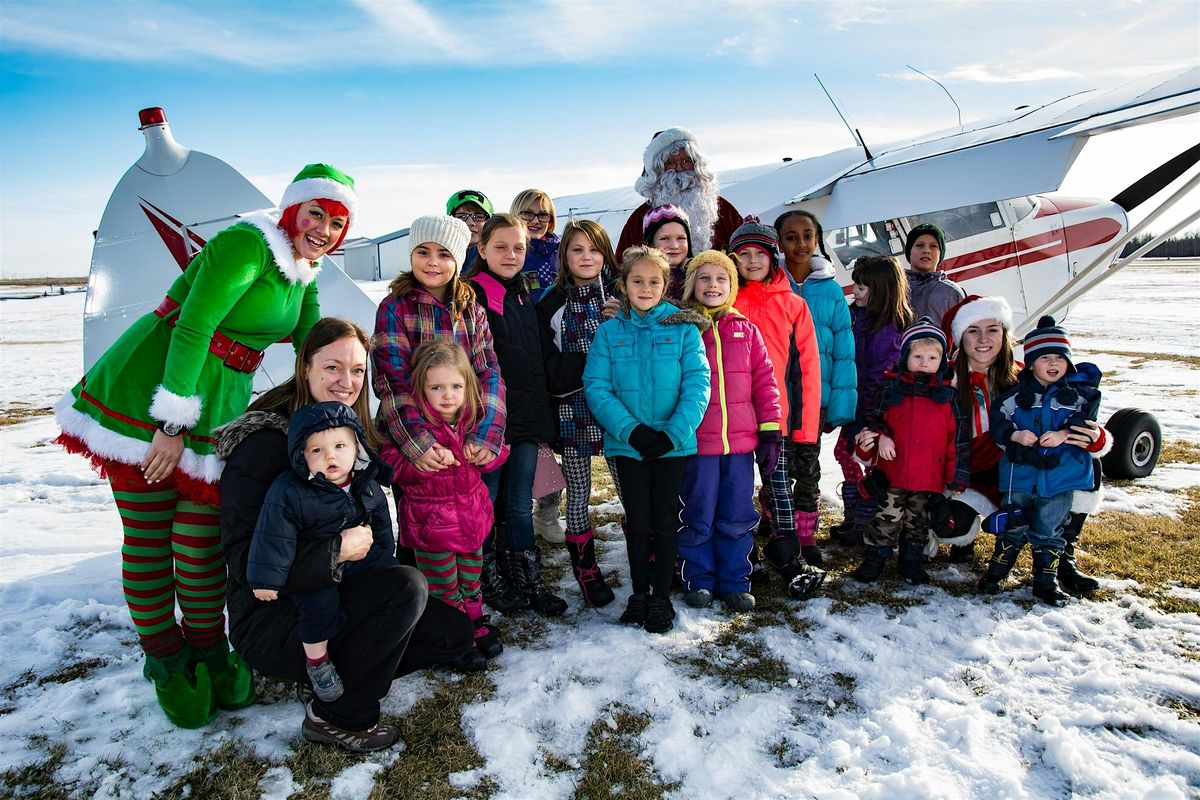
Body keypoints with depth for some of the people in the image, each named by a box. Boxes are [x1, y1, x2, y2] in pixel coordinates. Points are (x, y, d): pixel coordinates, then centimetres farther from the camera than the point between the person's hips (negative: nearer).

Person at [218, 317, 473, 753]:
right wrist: (337, 550, -28)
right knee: (406, 586, -28)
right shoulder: (264, 442, -18)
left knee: (454, 633, 1)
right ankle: (334, 716, -10)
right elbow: (244, 558, -24)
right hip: (268, 622, -8)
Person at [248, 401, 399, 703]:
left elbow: (381, 522, 11)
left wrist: (384, 552, 19)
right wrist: (266, 579, -20)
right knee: (321, 600, -25)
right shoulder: (288, 493, -23)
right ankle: (317, 658, -2)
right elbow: (274, 538, -20)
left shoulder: (368, 486, -6)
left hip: (358, 557, 5)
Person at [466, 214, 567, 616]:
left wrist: (542, 409, 17)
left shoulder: (524, 295, 14)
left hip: (527, 416, 6)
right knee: (486, 503, 5)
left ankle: (527, 580, 25)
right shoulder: (472, 296, -8)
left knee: (520, 505, 14)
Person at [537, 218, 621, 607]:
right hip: (573, 410, 0)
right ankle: (585, 570, 22)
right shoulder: (552, 305, 3)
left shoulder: (620, 295, 5)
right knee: (578, 494, 9)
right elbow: (550, 367, -5)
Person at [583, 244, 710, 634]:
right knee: (637, 522, 10)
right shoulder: (609, 332, 1)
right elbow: (596, 387, -6)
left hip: (674, 443, 0)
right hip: (628, 444, 1)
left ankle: (661, 597, 23)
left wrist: (673, 432, -19)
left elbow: (697, 384, -7)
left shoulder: (684, 329, -1)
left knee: (665, 522, 8)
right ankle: (639, 594, 26)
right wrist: (631, 430, -18)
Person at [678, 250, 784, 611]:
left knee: (738, 517, 10)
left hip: (741, 442, 3)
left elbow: (764, 381, 8)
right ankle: (698, 580, 25)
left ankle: (735, 582, 25)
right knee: (697, 517, 8)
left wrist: (770, 429, 3)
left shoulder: (746, 330, 9)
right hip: (695, 443, -2)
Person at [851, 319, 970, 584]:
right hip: (893, 472, -2)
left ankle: (911, 562, 30)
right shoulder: (891, 389, 0)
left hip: (929, 475, 2)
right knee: (887, 519, 4)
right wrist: (879, 436, -16)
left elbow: (958, 438, 5)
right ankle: (872, 562, 17)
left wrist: (956, 477, 2)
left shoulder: (947, 396, 4)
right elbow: (874, 419, 7)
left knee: (918, 521, 16)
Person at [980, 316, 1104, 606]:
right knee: (1012, 525, 12)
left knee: (1049, 531, 10)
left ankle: (1046, 580, 25)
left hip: (1060, 474, 0)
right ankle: (997, 571, 27)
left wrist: (1063, 434, -25)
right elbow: (997, 420, -3)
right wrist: (1015, 434, -21)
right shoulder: (1018, 392, 0)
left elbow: (1085, 424, -9)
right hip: (1020, 471, 0)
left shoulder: (1079, 392, 0)